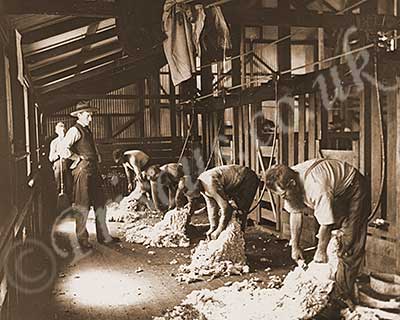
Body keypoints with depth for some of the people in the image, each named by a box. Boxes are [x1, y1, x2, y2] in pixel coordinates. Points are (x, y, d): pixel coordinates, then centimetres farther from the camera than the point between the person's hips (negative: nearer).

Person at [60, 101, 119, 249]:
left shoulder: (87, 131, 19)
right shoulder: (75, 130, -9)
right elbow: (64, 150, -22)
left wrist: (97, 159, 19)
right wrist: (78, 158, -12)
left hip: (93, 172, 9)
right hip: (83, 172, -9)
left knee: (100, 204, 11)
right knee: (82, 207, 0)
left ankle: (104, 236, 20)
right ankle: (82, 239, 12)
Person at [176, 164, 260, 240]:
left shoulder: (211, 185, -35)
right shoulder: (200, 184, -5)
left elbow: (226, 208, -34)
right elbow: (211, 205, 3)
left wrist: (219, 230, -23)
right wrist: (213, 228, 0)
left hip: (248, 180, -10)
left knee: (241, 213, -13)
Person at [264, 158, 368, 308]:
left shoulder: (316, 187, -41)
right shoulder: (288, 183, -16)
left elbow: (326, 224, -31)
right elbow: (295, 214, -4)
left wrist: (321, 251, -16)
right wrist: (295, 246, -1)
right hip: (335, 193, 7)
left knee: (351, 245, -11)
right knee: (330, 239, 5)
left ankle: (342, 295, -6)